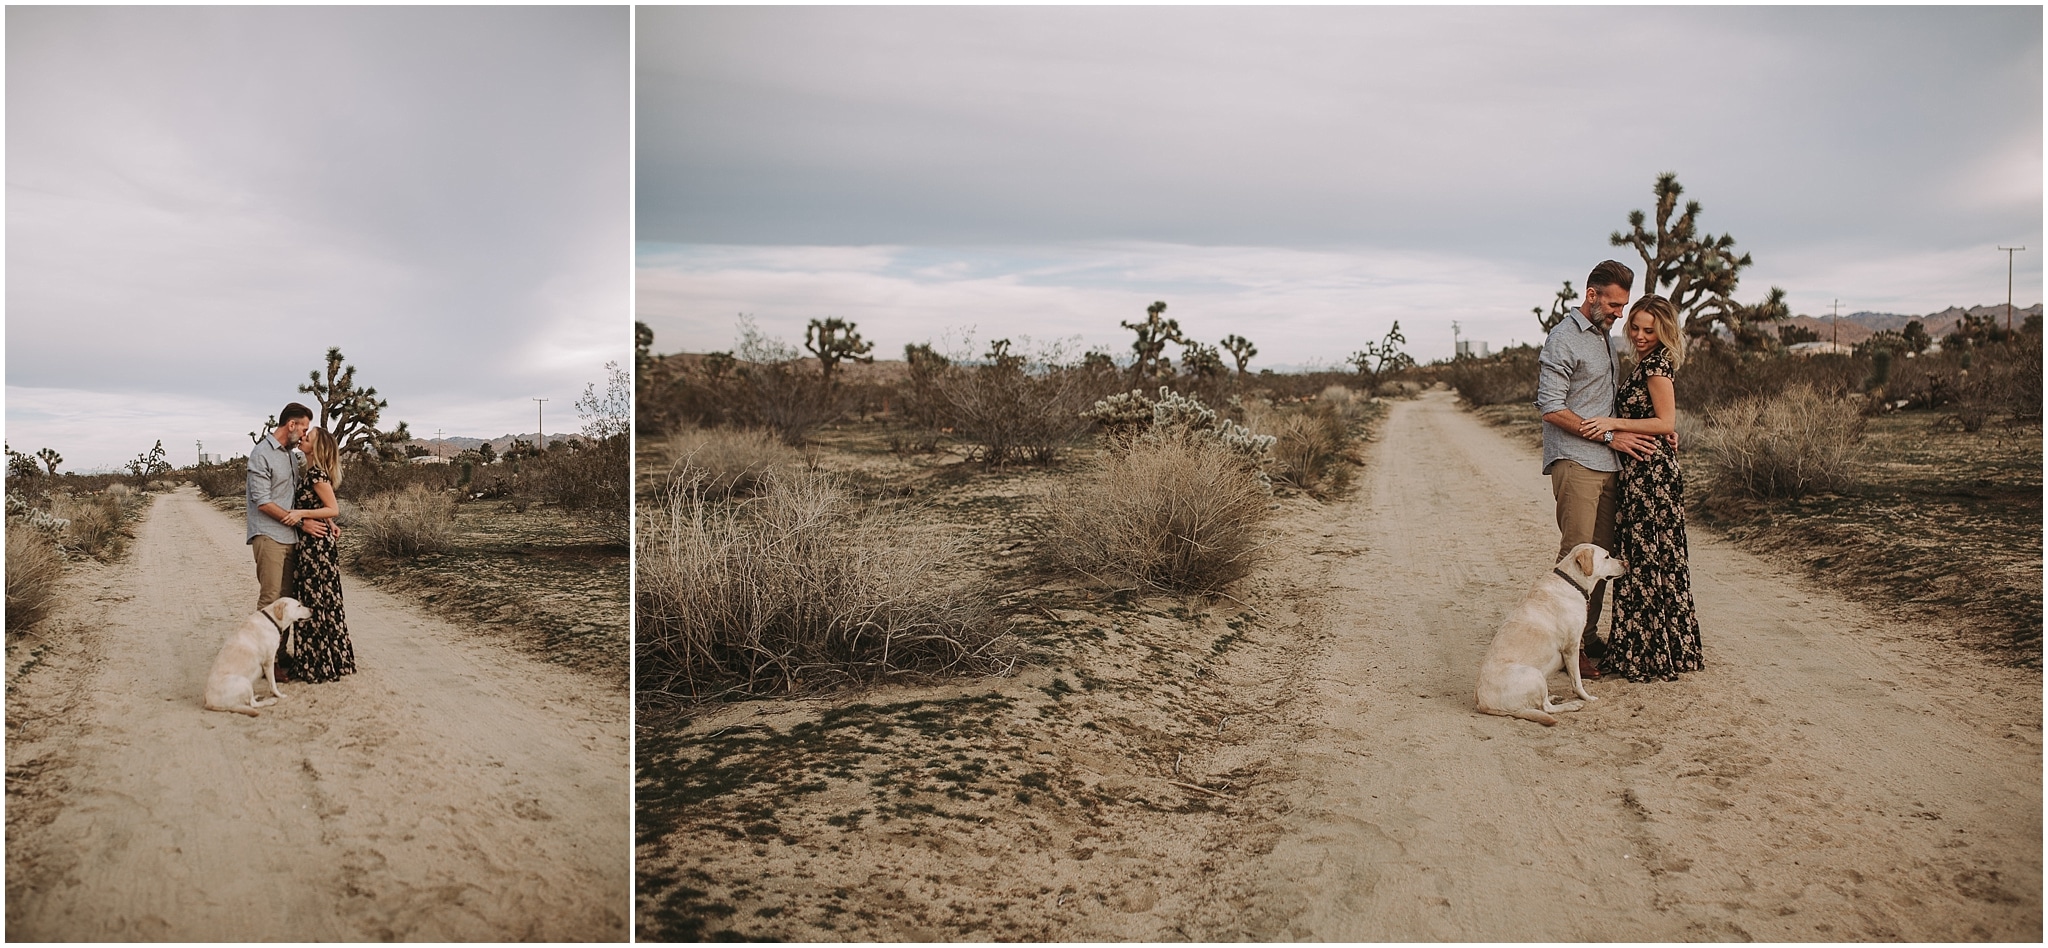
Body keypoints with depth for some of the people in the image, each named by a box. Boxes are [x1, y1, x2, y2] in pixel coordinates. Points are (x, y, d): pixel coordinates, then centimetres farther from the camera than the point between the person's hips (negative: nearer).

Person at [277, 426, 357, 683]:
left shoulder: (316, 474, -14)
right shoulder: (309, 473, 13)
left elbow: (334, 509, -18)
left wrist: (302, 514, -25)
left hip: (316, 544, -9)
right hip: (310, 545, 9)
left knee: (316, 602, -2)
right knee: (314, 601, 14)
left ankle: (319, 664, 6)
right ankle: (320, 660, 22)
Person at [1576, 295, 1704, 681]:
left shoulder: (1656, 364, -12)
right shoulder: (1646, 363, 16)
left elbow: (1666, 422, -18)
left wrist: (1614, 423, -18)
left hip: (1652, 472, -10)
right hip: (1642, 473, 10)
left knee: (1646, 559, -4)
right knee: (1656, 558, 13)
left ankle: (1649, 654, 3)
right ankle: (1669, 648, 22)